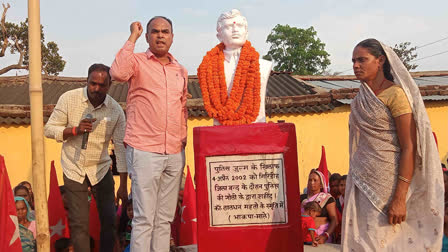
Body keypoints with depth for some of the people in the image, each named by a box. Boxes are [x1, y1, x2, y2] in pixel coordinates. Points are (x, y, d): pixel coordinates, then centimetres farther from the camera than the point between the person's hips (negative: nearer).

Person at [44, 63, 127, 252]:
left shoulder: (116, 110, -7)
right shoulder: (69, 99, -10)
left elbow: (121, 147, -6)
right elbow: (49, 129, -6)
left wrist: (123, 185, -9)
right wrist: (75, 130, -25)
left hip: (101, 170, 1)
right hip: (74, 169, -1)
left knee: (109, 220, 2)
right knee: (79, 224, 0)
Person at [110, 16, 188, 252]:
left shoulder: (181, 71, 17)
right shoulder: (138, 61, 1)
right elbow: (118, 72, -23)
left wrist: (183, 142, 15)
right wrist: (133, 37, -12)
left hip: (175, 154, 5)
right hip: (145, 151, -5)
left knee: (164, 218, 10)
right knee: (144, 218, -5)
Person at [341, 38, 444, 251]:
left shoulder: (395, 94, -9)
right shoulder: (360, 99, 13)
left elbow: (409, 148, -14)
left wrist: (399, 198, -20)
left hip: (387, 184, -7)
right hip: (361, 183, 7)